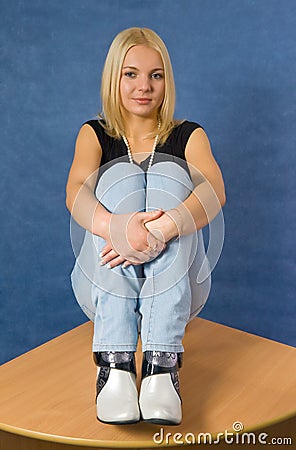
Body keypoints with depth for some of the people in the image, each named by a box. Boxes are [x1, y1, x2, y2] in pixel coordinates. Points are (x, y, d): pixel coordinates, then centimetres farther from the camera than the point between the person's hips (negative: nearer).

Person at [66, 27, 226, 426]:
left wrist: (163, 228, -36)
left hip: (176, 283, 0)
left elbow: (215, 192, -15)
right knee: (122, 175, -21)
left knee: (166, 172, -21)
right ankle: (115, 363, -36)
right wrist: (115, 226, -37)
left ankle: (162, 363, -36)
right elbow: (76, 195, -13)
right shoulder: (95, 134, 10)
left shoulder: (188, 135, 9)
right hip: (105, 283, 0)